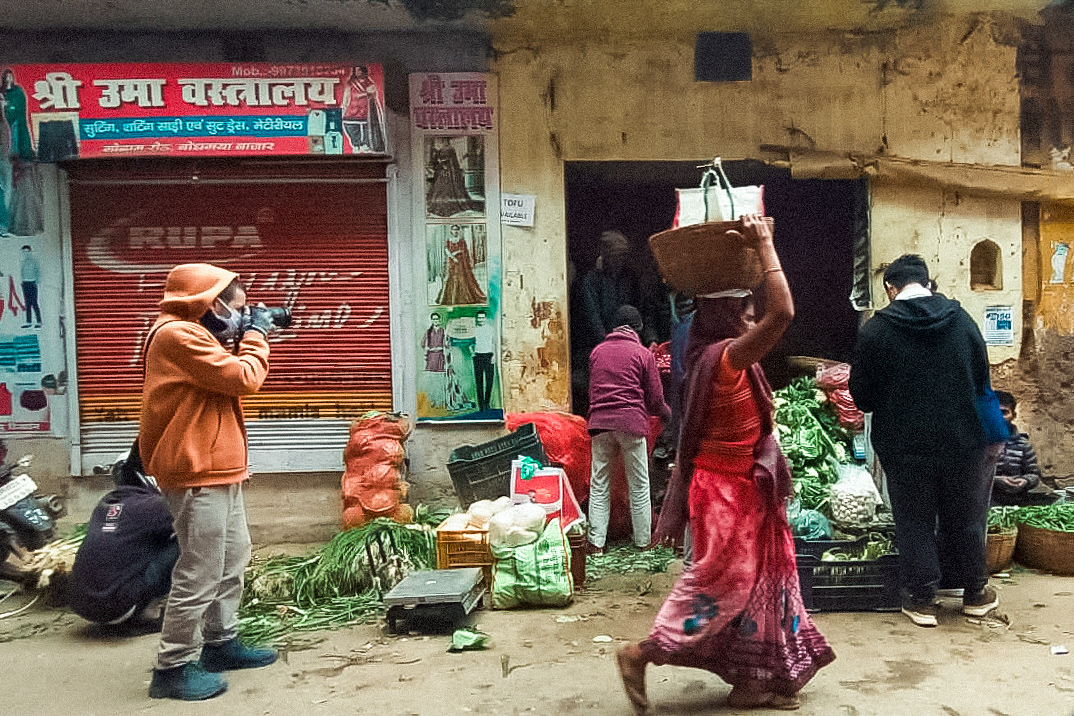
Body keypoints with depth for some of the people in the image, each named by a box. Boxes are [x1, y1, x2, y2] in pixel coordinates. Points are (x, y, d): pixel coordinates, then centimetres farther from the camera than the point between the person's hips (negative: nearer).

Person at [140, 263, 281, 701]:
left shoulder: (192, 334, 17)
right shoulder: (180, 335, -17)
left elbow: (227, 375, 21)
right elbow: (244, 379, -21)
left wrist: (246, 339, 9)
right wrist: (255, 335, -5)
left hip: (217, 471, 11)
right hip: (198, 475, -11)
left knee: (232, 559, 18)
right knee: (200, 573, -6)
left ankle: (221, 643, 30)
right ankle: (173, 667, 4)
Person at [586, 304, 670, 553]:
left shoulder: (597, 352, 11)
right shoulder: (643, 354, 1)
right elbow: (655, 399, 3)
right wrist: (667, 413, 23)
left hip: (599, 422, 3)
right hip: (631, 423, -3)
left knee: (599, 484, 8)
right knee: (639, 486, 8)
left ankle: (596, 541, 7)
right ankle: (643, 540, 15)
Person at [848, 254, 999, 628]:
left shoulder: (876, 330, -12)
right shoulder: (962, 320, -2)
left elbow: (862, 397, -6)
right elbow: (983, 383, 6)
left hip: (905, 446, -3)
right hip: (961, 443, 3)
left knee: (915, 521, 10)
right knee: (964, 518, 18)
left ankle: (921, 599, 16)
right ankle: (975, 592, 33)